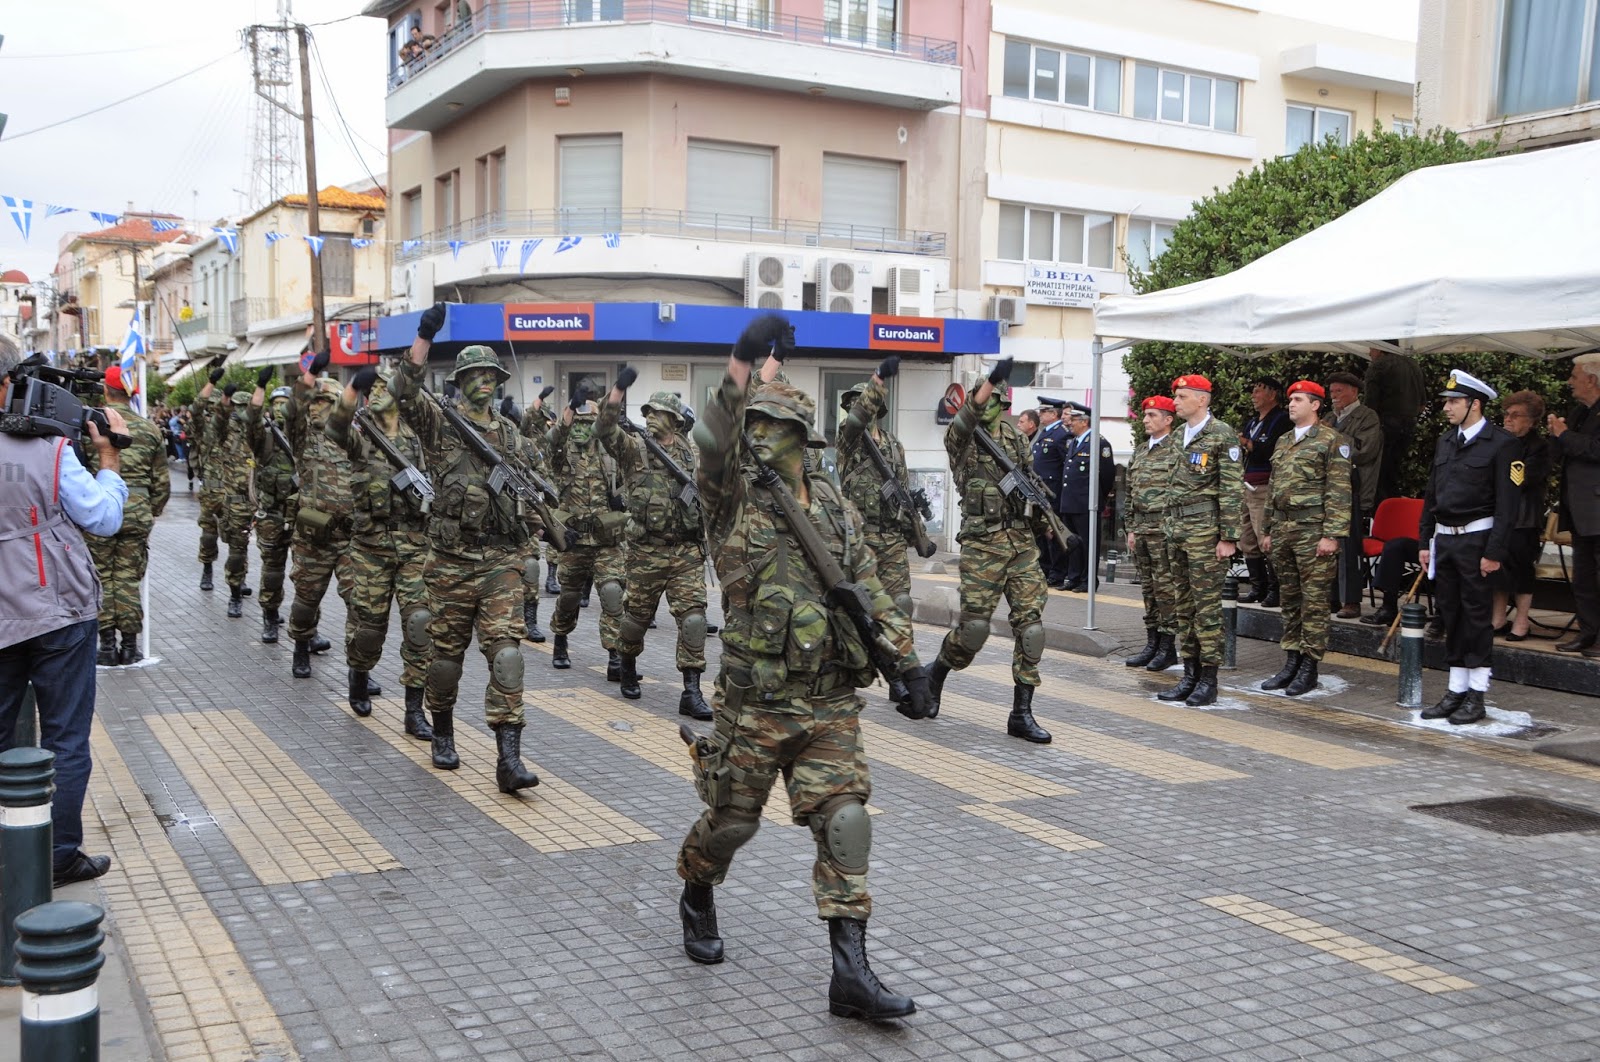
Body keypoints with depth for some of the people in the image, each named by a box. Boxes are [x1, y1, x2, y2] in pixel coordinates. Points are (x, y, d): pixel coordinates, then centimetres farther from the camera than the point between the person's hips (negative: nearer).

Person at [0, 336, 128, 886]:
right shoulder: (49, 448, -13)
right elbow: (105, 519, -7)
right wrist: (109, 457, 2)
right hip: (58, 617, -4)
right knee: (66, 739, 6)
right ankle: (62, 855, 11)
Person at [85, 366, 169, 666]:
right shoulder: (148, 428, 7)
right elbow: (162, 482, 9)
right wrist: (151, 512, 19)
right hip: (137, 511, 3)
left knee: (101, 576, 7)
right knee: (128, 579, 9)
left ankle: (107, 645, 8)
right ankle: (130, 646, 12)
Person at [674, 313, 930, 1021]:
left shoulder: (833, 506, 9)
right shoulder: (732, 500, -5)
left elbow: (870, 590, 13)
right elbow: (712, 443, -25)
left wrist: (908, 660, 6)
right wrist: (744, 360, -33)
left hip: (833, 703, 4)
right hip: (758, 703, -3)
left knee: (845, 821, -4)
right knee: (733, 820, 12)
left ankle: (850, 971, 0)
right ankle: (697, 896, 44)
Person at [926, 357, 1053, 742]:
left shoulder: (1014, 434, 14)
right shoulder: (961, 436, -3)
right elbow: (966, 418, -27)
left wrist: (1044, 518, 16)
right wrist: (991, 381, -40)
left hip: (1021, 540, 5)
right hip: (983, 542, -5)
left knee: (1030, 620, -2)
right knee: (974, 624, -2)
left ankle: (1022, 712, 3)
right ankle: (935, 678, 27)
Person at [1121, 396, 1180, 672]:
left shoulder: (1177, 451, -8)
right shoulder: (1139, 452, 16)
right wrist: (1131, 529, 15)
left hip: (1165, 530, -8)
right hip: (1141, 529, 8)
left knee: (1165, 589, -4)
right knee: (1148, 589, 11)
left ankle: (1167, 647, 3)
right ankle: (1152, 644, 18)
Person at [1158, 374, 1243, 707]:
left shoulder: (1222, 435, -9)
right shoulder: (1180, 436, 16)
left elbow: (1233, 489, -12)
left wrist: (1228, 537, -16)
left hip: (1205, 530, -8)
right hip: (1176, 529, 8)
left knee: (1206, 605, -5)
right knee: (1182, 605, 9)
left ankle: (1208, 680, 1)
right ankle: (1190, 676, 16)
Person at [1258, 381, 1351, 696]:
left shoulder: (1331, 440, -6)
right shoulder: (1283, 442, 17)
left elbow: (1339, 492, -11)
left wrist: (1332, 534, -17)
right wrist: (1267, 529, 18)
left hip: (1312, 531, -7)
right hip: (1282, 529, 7)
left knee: (1313, 600, -3)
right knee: (1289, 598, 11)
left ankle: (1309, 667, 2)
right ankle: (1291, 662, 17)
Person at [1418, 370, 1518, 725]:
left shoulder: (1500, 444, -9)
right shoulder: (1445, 441, 12)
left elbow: (1506, 503, -13)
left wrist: (1495, 551, -17)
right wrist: (1426, 542, 13)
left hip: (1476, 539, -7)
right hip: (1444, 537, 7)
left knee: (1476, 615, -1)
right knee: (1450, 614, 10)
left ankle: (1476, 696, 6)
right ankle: (1456, 691, 19)